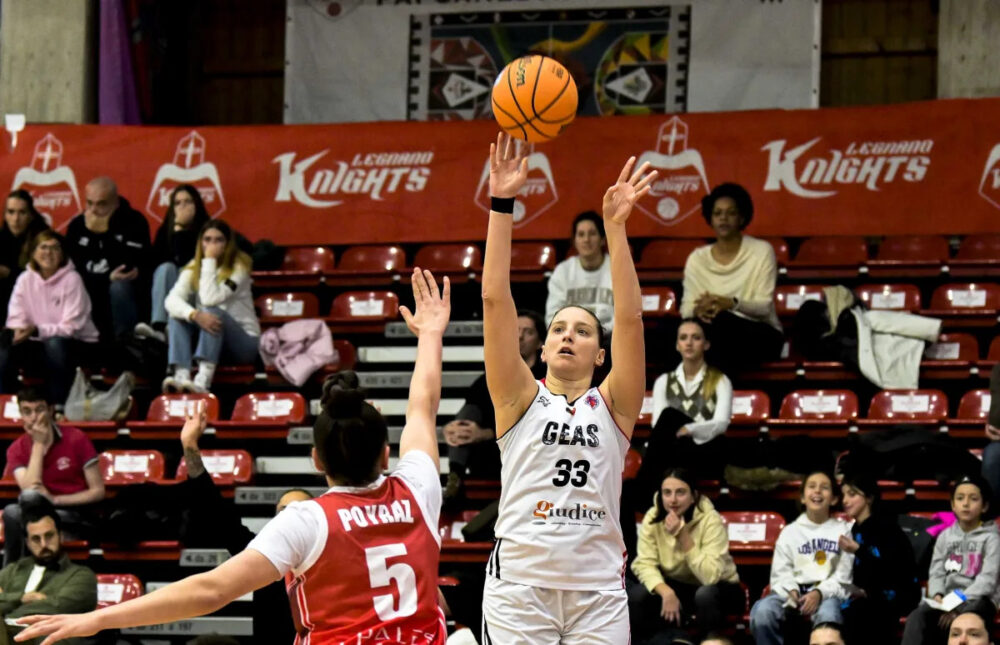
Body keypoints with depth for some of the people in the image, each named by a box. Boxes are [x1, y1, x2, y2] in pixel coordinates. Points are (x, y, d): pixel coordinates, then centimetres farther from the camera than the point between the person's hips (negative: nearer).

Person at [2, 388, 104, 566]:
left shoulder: (76, 439, -7)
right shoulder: (17, 449, 0)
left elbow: (98, 491, -5)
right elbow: (29, 489, -17)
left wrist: (54, 499, -16)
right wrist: (38, 445, -15)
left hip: (77, 517, -2)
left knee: (31, 498, -33)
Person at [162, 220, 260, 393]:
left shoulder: (239, 267, -11)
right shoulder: (193, 268, 1)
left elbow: (210, 299, -27)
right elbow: (172, 300, -18)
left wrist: (209, 261, -22)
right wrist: (195, 315, -37)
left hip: (244, 341, -4)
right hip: (208, 340, 4)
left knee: (213, 312, -32)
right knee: (178, 315, -20)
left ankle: (203, 379, -51)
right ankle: (181, 375, -38)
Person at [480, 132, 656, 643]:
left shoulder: (612, 406, 11)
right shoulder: (521, 399, 10)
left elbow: (629, 319, -1)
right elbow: (495, 300, 2)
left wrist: (615, 226, -9)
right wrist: (502, 204, -5)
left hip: (598, 593, 1)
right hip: (519, 585, -1)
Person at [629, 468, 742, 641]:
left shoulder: (710, 520, -25)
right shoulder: (653, 518, -13)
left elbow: (710, 577, -34)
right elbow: (644, 563, -17)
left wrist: (683, 536, -39)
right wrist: (666, 593, -34)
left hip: (718, 589, -3)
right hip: (678, 586, 4)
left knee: (705, 595, -37)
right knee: (636, 596, -24)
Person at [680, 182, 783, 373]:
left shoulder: (762, 251, -2)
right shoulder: (697, 259, 8)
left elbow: (764, 307, -9)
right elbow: (686, 308, 1)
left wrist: (731, 303, -29)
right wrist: (697, 310, -25)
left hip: (761, 335, -3)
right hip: (717, 335, 3)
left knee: (721, 321, -37)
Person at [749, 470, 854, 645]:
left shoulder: (843, 531, 10)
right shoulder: (790, 532, 16)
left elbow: (843, 577, 2)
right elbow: (781, 574, 9)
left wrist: (819, 593, -16)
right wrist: (791, 591, -13)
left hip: (828, 592, -2)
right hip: (794, 591, 2)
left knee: (828, 614, -39)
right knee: (761, 612, -31)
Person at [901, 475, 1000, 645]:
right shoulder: (945, 536, 15)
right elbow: (936, 573, 11)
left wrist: (958, 604, -19)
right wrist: (937, 596, -11)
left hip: (978, 601, -4)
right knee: (917, 617, -27)